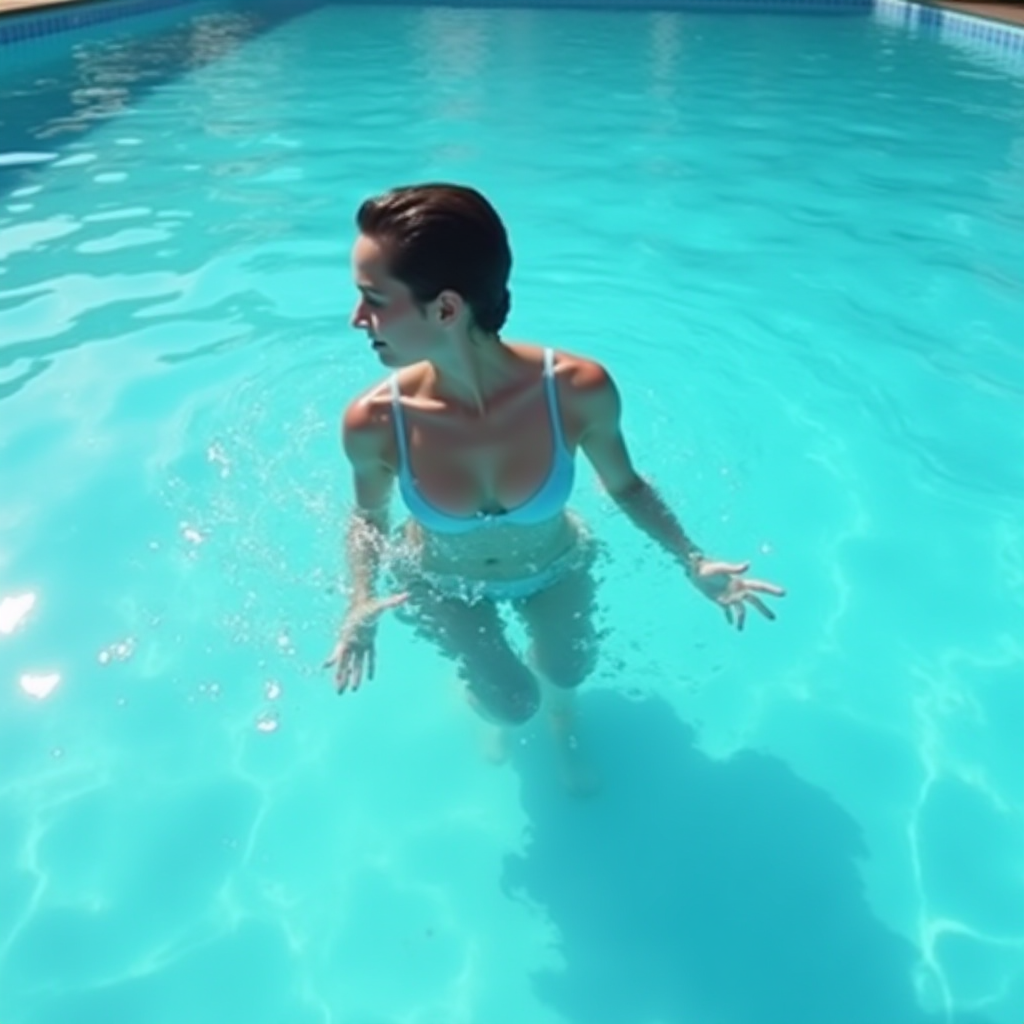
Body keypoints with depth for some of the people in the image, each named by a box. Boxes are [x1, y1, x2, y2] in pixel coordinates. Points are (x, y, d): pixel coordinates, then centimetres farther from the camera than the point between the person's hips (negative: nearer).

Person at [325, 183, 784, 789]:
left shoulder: (579, 390, -37)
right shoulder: (373, 423, -34)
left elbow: (625, 486, -15)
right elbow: (369, 518, -11)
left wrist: (692, 563, -19)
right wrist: (361, 602, -25)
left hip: (554, 566, 1)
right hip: (444, 584, 0)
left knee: (567, 673, 19)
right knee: (510, 704, 4)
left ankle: (563, 716, 58)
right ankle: (480, 689, 42)